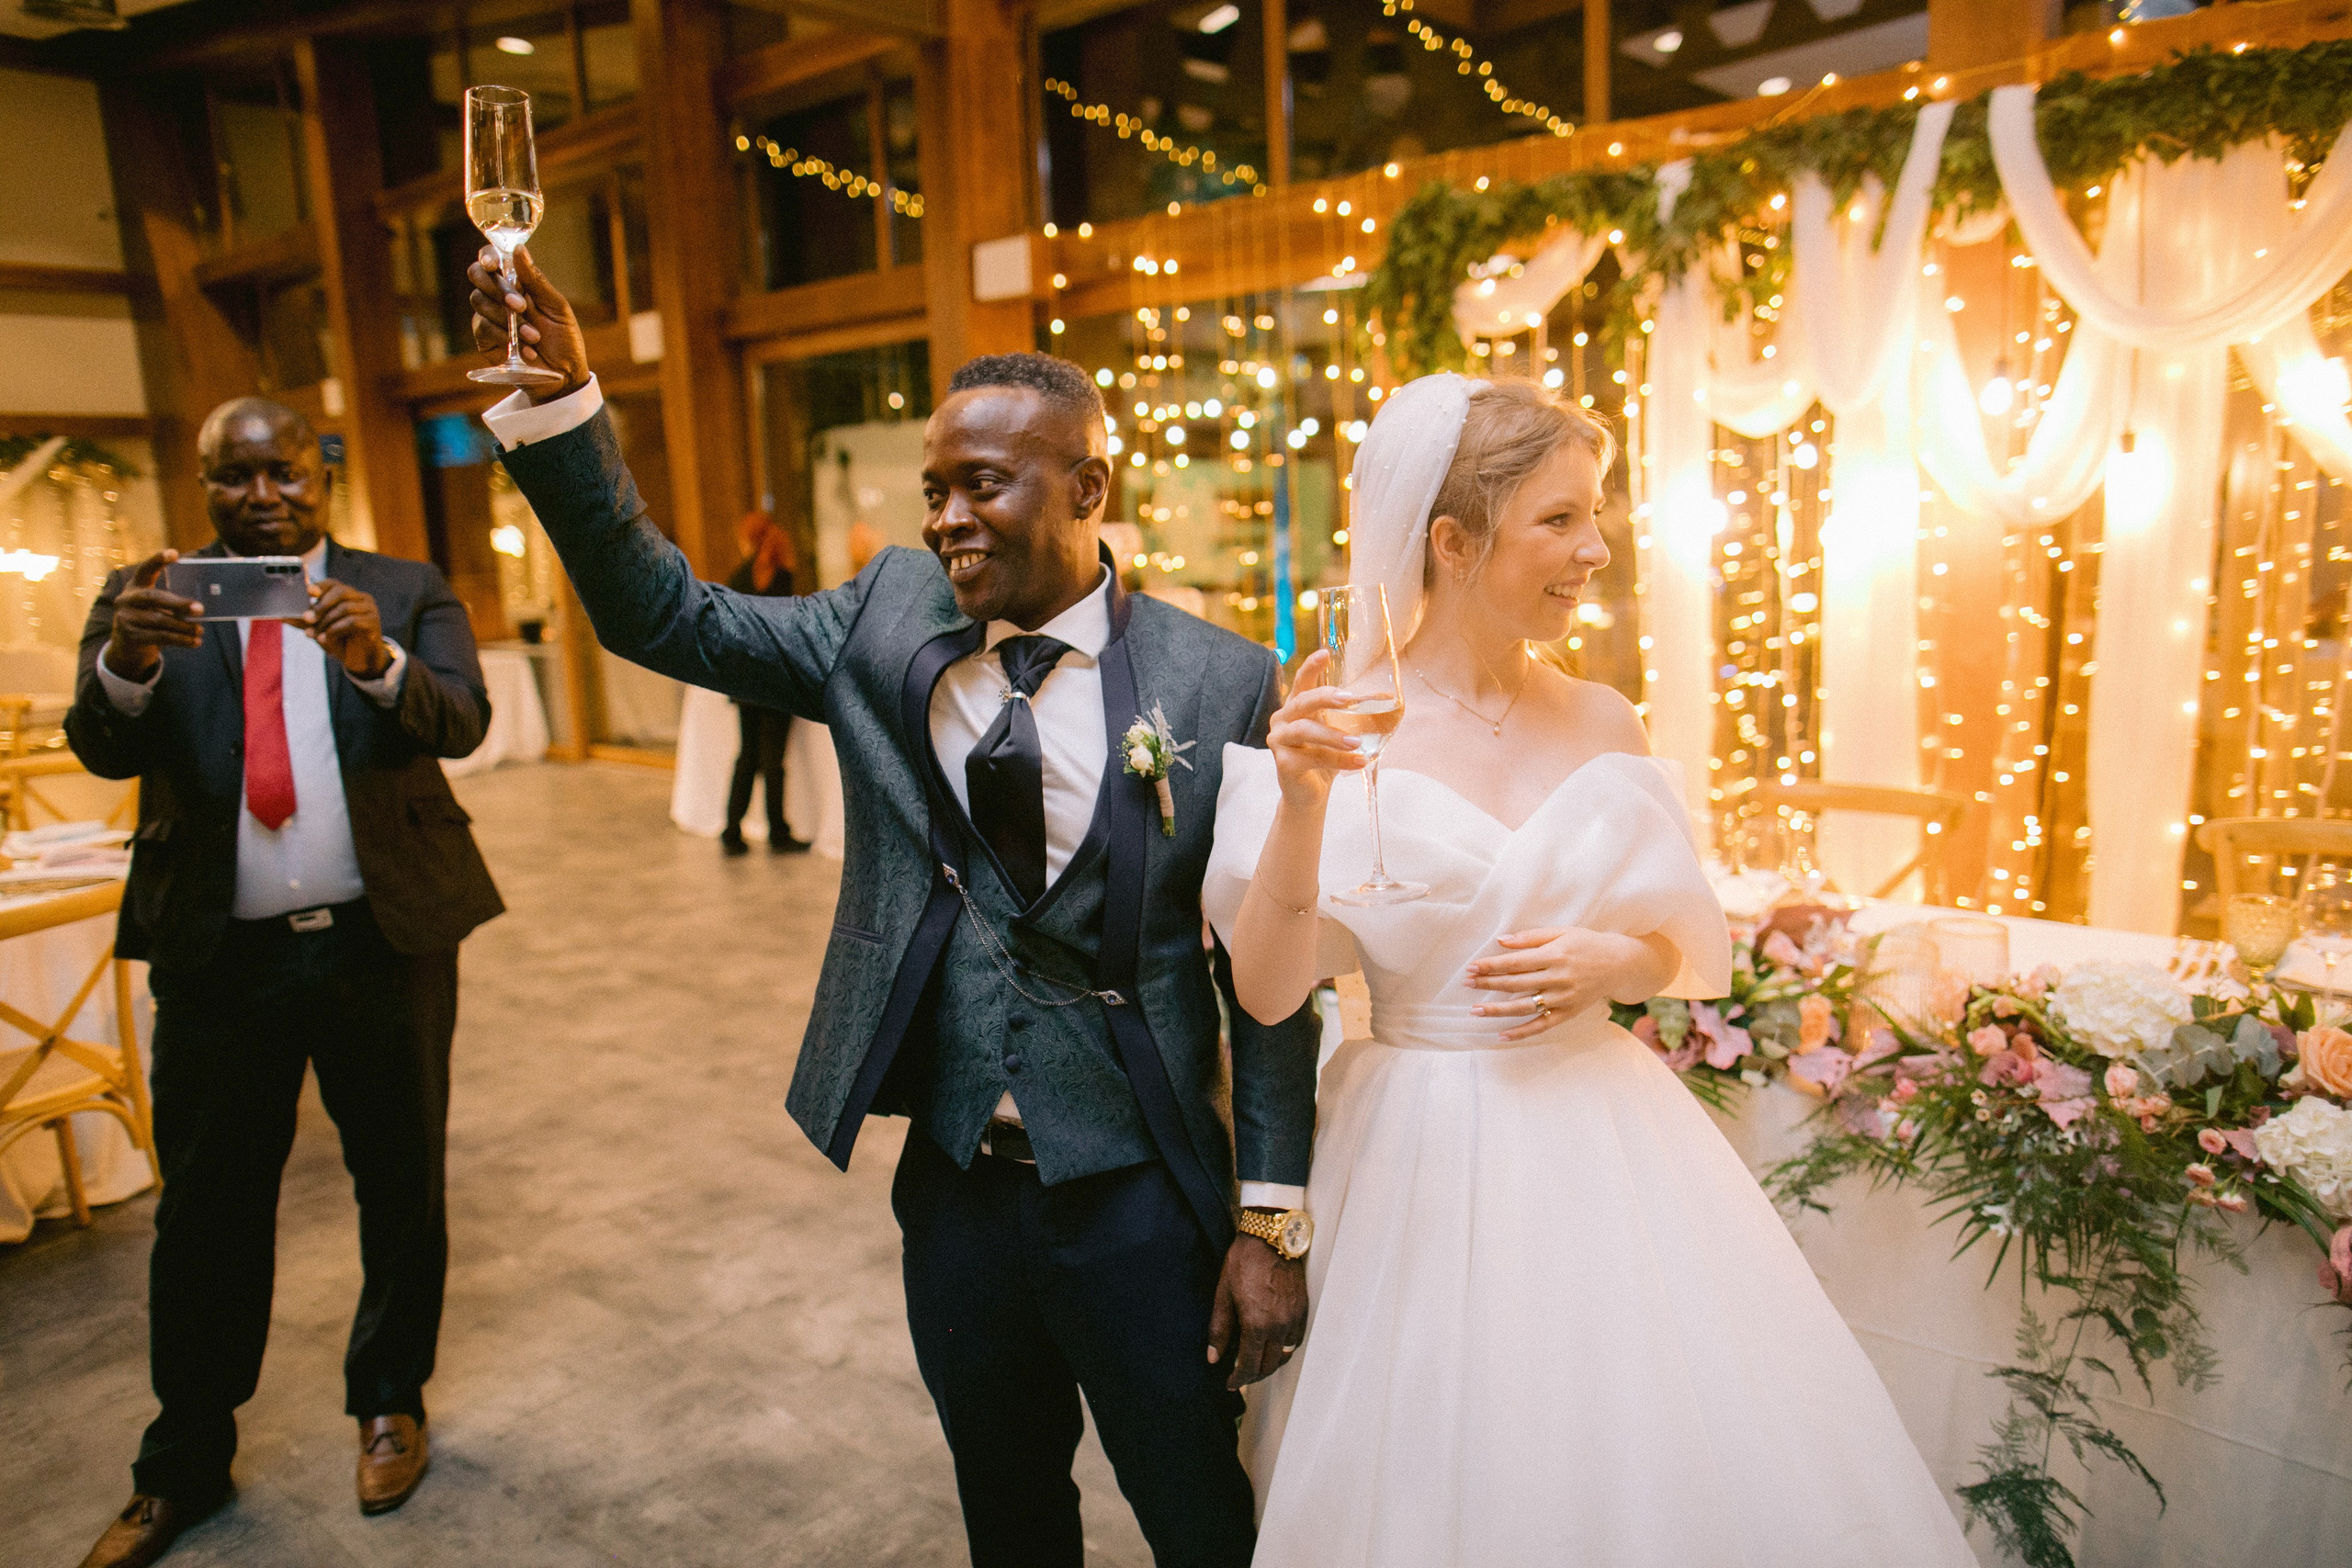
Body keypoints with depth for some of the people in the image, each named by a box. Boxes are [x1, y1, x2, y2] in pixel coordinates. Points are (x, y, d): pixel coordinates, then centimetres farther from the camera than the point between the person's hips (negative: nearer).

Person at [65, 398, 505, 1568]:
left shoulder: (403, 592, 3)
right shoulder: (148, 598, 6)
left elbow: (461, 725, -11)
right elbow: (102, 749, -7)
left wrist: (377, 660, -32)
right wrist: (124, 660, -28)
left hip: (386, 941, 0)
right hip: (220, 955, 1)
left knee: (401, 1187, 12)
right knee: (205, 1209, 10)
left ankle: (390, 1406, 33)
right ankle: (184, 1462, 29)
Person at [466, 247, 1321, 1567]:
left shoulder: (1221, 685, -14)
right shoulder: (892, 617, -2)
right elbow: (667, 617, -2)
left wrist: (1274, 1226, -8)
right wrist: (562, 401, -14)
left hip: (1140, 1202, -3)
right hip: (955, 1185, 4)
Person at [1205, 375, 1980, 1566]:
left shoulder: (1602, 725, 1)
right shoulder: (1334, 727, -10)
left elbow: (1684, 947, 11)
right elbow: (1266, 989, -15)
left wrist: (1614, 963, -11)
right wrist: (1301, 804, -29)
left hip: (1601, 1143, 4)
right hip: (1421, 1164, -3)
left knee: (1676, 1471, 13)